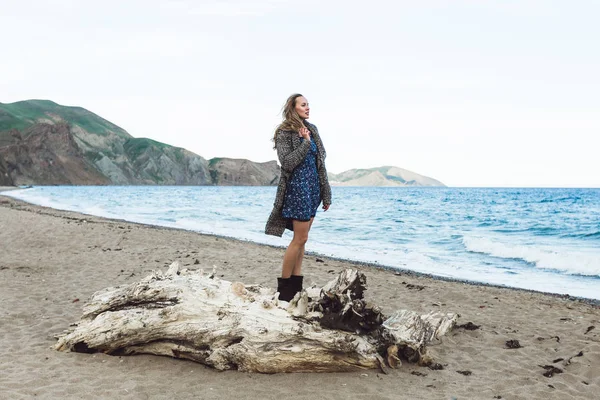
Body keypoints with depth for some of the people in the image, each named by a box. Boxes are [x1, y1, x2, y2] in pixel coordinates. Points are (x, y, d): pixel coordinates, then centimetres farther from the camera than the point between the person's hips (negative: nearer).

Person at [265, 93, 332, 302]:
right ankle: (284, 287, 3)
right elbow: (287, 163, -16)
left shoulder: (312, 130, 13)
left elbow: (320, 163, 14)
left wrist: (326, 194, 12)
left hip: (313, 186, 7)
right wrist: (305, 143, -15)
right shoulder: (284, 132, -6)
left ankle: (296, 286, 13)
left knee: (301, 238, 8)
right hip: (297, 186, -7)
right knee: (300, 238, -7)